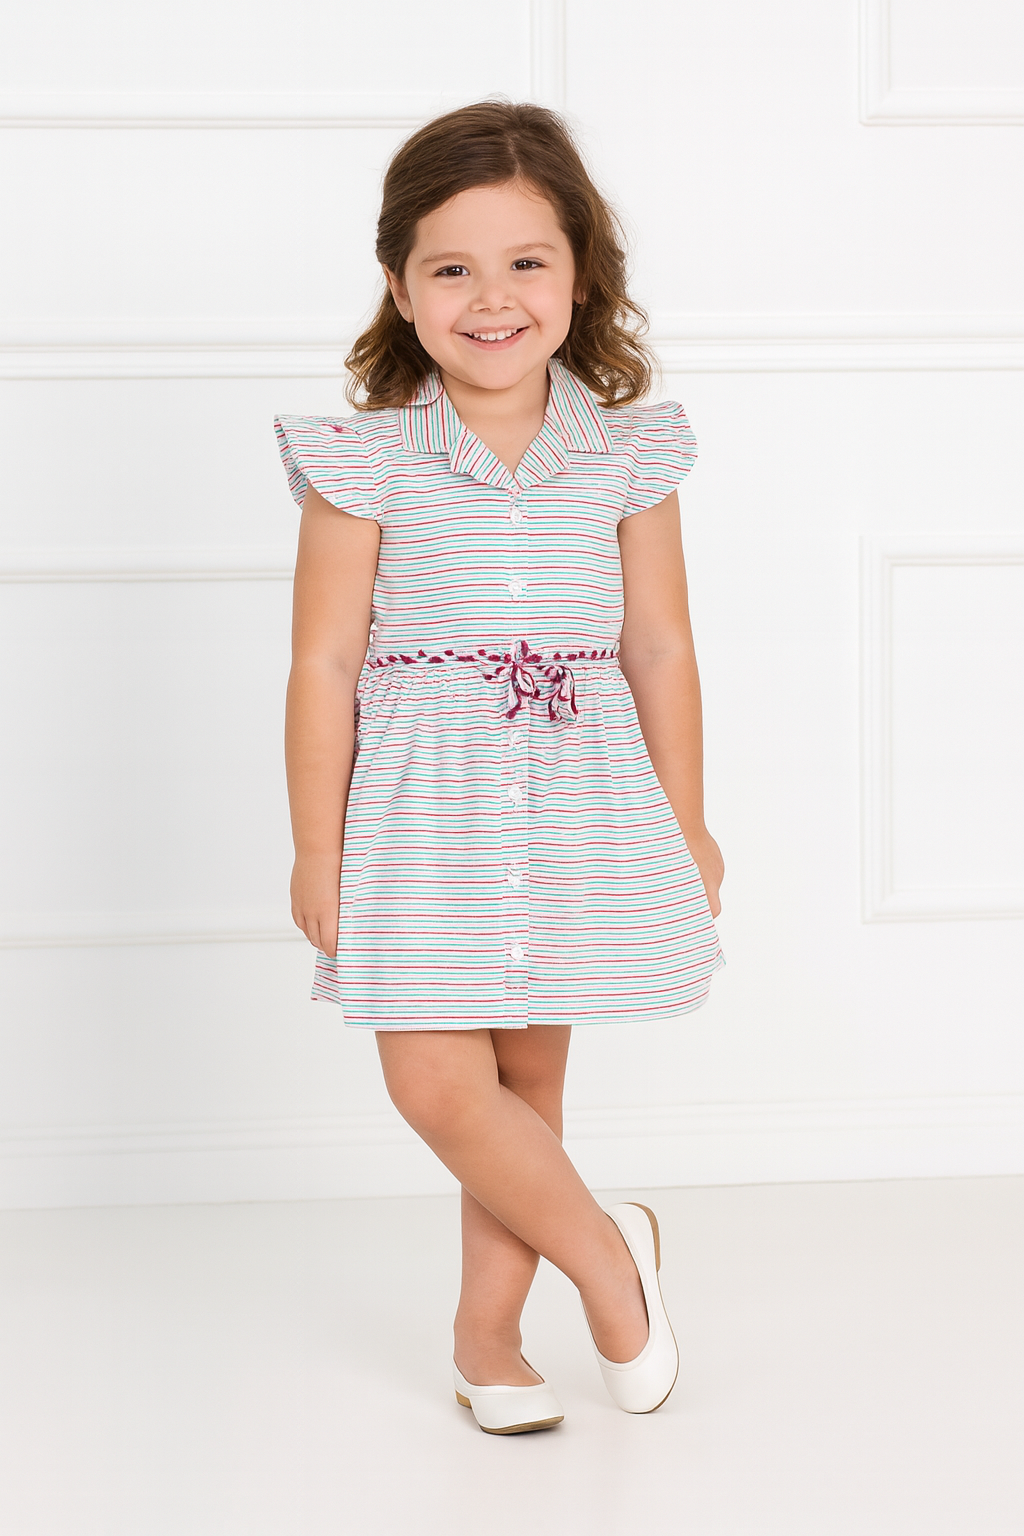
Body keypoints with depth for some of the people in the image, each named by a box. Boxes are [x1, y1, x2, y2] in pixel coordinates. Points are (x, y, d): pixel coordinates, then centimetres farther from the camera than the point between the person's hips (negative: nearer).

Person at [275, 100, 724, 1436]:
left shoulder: (627, 456, 0)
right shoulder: (364, 462, -6)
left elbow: (661, 650, 7)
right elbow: (324, 663, -4)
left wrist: (687, 826, 10)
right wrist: (316, 850, -3)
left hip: (581, 808, 2)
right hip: (421, 810, -1)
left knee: (528, 1083, 9)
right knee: (436, 1085, -8)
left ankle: (488, 1331, 27)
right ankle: (603, 1250, 16)